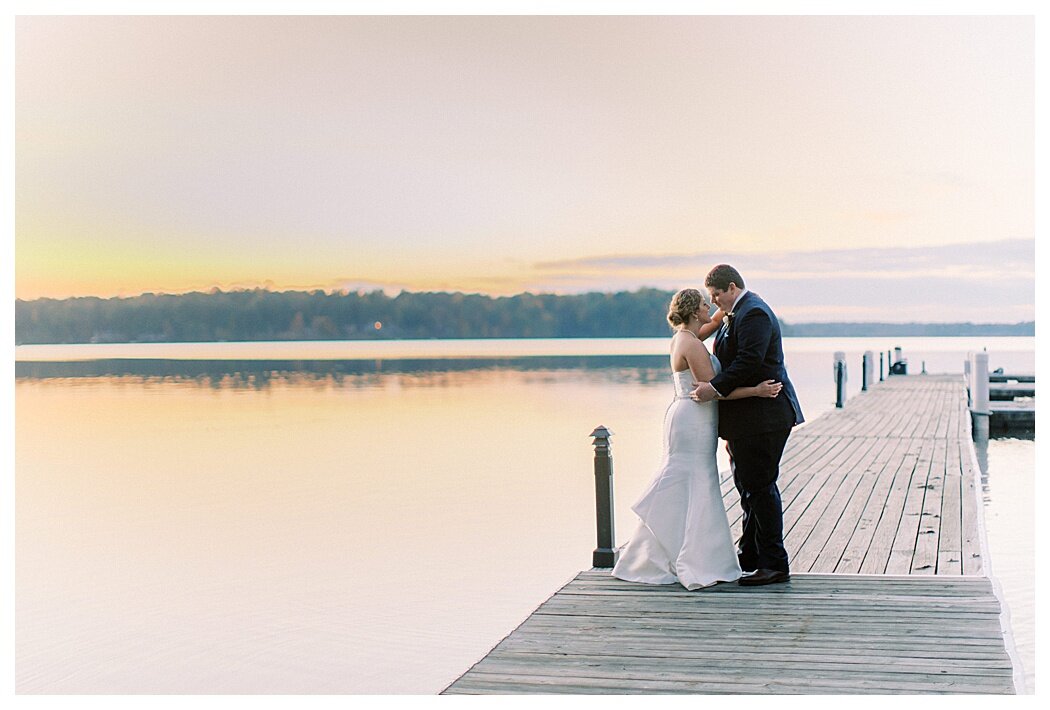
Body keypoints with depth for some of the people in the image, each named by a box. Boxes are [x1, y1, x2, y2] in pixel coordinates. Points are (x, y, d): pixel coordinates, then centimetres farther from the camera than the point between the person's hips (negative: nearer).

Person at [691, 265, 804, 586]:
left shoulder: (754, 313, -15)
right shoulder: (736, 314, 18)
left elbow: (749, 362, -25)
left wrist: (715, 388, -23)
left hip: (761, 419, -11)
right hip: (746, 420, 11)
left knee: (760, 488, -6)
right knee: (748, 487, 15)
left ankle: (774, 564, 0)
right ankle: (749, 557, 25)